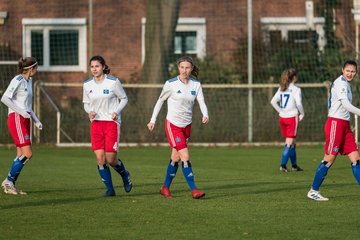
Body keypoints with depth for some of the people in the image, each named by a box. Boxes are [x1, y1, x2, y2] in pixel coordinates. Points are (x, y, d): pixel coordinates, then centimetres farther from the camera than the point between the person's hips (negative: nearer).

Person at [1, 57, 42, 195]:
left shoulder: (28, 81, 17)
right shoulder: (18, 80, -11)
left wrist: (36, 121, 17)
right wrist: (21, 111, -19)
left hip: (25, 120, 9)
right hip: (16, 119, -9)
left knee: (21, 155, 5)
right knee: (27, 154, -14)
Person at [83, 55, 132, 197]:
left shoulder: (113, 82, -8)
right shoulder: (87, 85, 3)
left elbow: (124, 99, 3)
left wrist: (116, 112, -13)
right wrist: (90, 112, -7)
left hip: (112, 122, -3)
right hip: (96, 123, 3)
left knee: (111, 159, -5)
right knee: (100, 159, -5)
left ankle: (125, 175, 28)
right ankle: (109, 189, 8)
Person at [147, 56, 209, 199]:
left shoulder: (196, 84, 1)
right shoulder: (171, 84, -10)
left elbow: (201, 102, -5)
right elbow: (160, 101, 1)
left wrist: (205, 115, -26)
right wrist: (153, 120, 2)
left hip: (187, 125, 5)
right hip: (173, 125, -5)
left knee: (176, 158, 12)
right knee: (185, 157, -14)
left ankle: (165, 187, 27)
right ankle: (193, 190, -14)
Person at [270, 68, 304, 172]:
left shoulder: (281, 89, 9)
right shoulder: (296, 89, -9)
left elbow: (273, 101, 7)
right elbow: (298, 104, -19)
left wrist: (281, 111, 10)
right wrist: (302, 114, -4)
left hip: (282, 117, 6)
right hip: (292, 117, -6)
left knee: (291, 142, 16)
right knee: (289, 142, -5)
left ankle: (294, 165, 22)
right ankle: (283, 165, -14)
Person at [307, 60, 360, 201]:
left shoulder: (346, 84, 18)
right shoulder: (340, 83, -12)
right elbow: (346, 105, -22)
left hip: (344, 124, 9)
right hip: (335, 123, -9)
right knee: (329, 159, -6)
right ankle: (313, 191, 2)